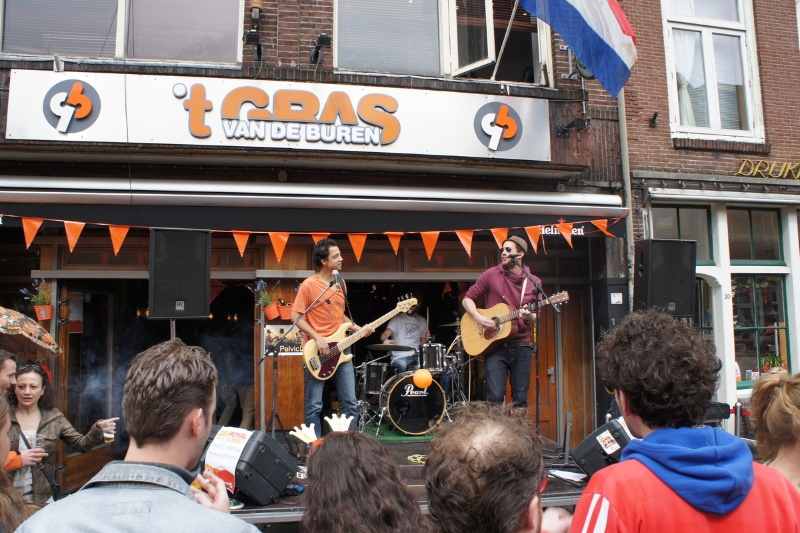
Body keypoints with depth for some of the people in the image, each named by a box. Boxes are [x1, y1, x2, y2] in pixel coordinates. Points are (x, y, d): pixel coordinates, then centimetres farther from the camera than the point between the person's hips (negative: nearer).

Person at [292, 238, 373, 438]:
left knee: (350, 403, 6)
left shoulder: (340, 284, 12)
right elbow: (295, 315, -9)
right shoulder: (309, 285, -8)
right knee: (314, 406, 2)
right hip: (316, 351, -6)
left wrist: (357, 328, 7)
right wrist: (317, 338, -16)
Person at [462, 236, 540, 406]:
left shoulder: (534, 282, 4)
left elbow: (535, 315, 6)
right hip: (495, 346, -2)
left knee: (521, 399, 6)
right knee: (496, 397, -8)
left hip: (521, 347, 2)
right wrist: (478, 317, -14)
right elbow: (468, 298, 4)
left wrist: (529, 317, -18)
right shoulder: (492, 274, -1)